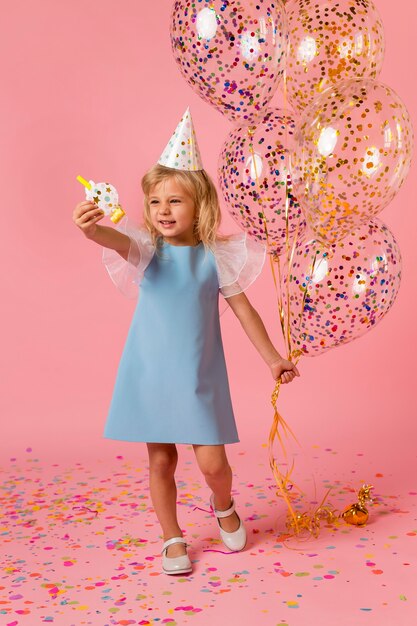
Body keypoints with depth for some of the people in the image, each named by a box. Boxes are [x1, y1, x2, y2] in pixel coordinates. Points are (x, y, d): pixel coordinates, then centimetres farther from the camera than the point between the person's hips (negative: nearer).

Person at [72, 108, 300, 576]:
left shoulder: (216, 256, -4)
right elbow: (119, 242, -29)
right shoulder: (148, 248, -6)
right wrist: (92, 230, -53)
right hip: (149, 374, 1)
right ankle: (172, 539, 31)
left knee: (212, 462, -2)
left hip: (198, 377, 0)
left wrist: (272, 358, 8)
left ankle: (224, 507, 33)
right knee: (161, 461, 9)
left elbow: (243, 309, 4)